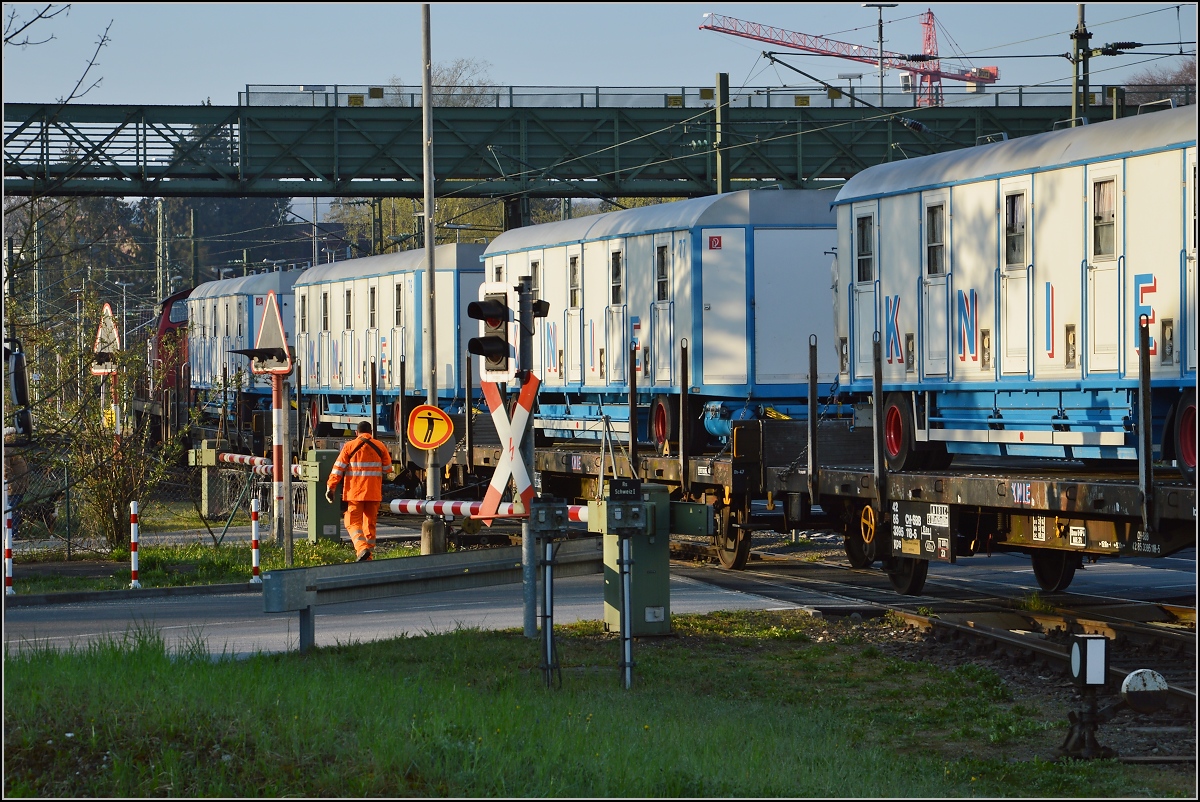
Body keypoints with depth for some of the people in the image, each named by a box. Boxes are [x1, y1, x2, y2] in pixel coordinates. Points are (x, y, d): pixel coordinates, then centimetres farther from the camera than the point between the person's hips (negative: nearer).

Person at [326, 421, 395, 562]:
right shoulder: (380, 447, 5)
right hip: (374, 492, 3)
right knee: (370, 523, 13)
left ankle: (362, 548, -24)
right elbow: (389, 471, 14)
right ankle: (369, 555, 15)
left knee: (353, 522, -1)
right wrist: (392, 475, 37)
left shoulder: (349, 446, -2)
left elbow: (338, 469, -5)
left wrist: (330, 488, -2)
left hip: (354, 492, -3)